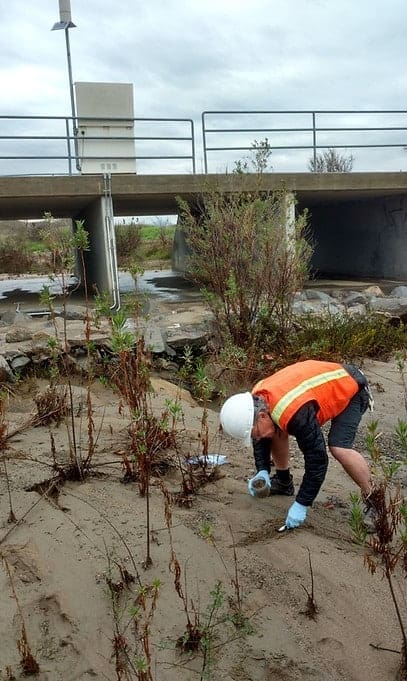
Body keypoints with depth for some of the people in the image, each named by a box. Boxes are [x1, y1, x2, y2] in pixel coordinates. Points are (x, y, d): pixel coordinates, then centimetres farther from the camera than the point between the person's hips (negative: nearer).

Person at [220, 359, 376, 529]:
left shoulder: (296, 413, -41)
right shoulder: (257, 399, -15)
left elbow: (317, 459, -32)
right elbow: (262, 440, 5)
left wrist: (301, 504, -25)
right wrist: (262, 470, -7)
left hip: (351, 388, -8)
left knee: (339, 448, -28)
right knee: (277, 430, 2)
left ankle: (373, 501, -6)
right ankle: (284, 482, 21)